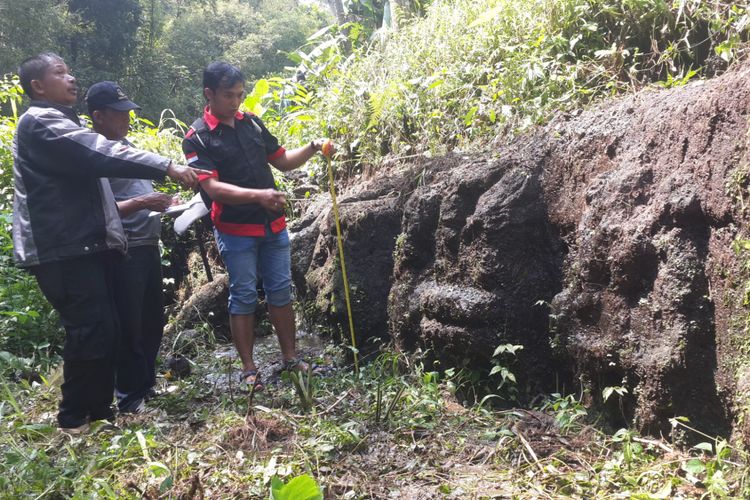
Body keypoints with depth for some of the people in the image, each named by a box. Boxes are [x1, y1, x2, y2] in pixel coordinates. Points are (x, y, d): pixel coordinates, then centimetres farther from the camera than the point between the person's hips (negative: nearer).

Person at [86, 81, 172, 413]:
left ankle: (147, 385, 31)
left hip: (148, 246, 9)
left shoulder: (127, 145, 15)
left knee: (152, 321, 16)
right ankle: (130, 399, 13)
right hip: (122, 252, -9)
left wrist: (162, 201, 8)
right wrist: (141, 203, -26)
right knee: (129, 327, -1)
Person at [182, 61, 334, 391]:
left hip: (273, 226, 5)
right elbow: (212, 187, -19)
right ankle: (248, 370, 15)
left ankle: (290, 359, 22)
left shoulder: (252, 123, 7)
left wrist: (312, 149, -3)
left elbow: (282, 161, 14)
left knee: (281, 292, 10)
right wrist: (258, 195, -32)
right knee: (243, 298, 4)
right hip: (235, 231, -5)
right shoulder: (197, 138, -8)